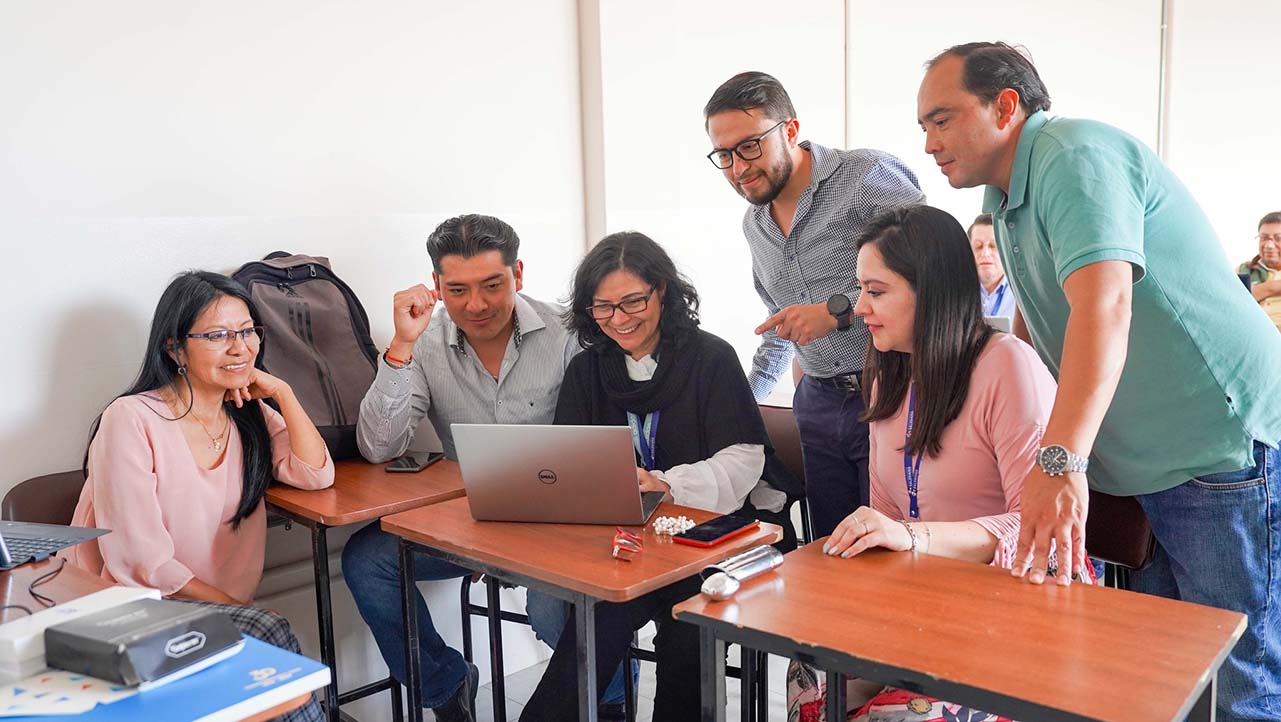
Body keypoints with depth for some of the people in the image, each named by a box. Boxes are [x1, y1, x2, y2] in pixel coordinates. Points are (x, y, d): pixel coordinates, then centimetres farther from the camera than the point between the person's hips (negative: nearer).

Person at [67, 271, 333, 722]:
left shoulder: (250, 415, 8)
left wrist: (282, 393, -7)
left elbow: (317, 475, -4)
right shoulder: (132, 420, -13)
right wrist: (234, 607, -15)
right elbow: (141, 561, -16)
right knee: (270, 630, -28)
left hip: (223, 610, 5)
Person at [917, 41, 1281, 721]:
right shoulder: (1008, 198, 14)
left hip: (1223, 451, -9)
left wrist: (1060, 462, -41)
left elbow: (1103, 304, -32)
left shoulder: (1075, 154, -17)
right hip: (1147, 464, 10)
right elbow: (1034, 321, 22)